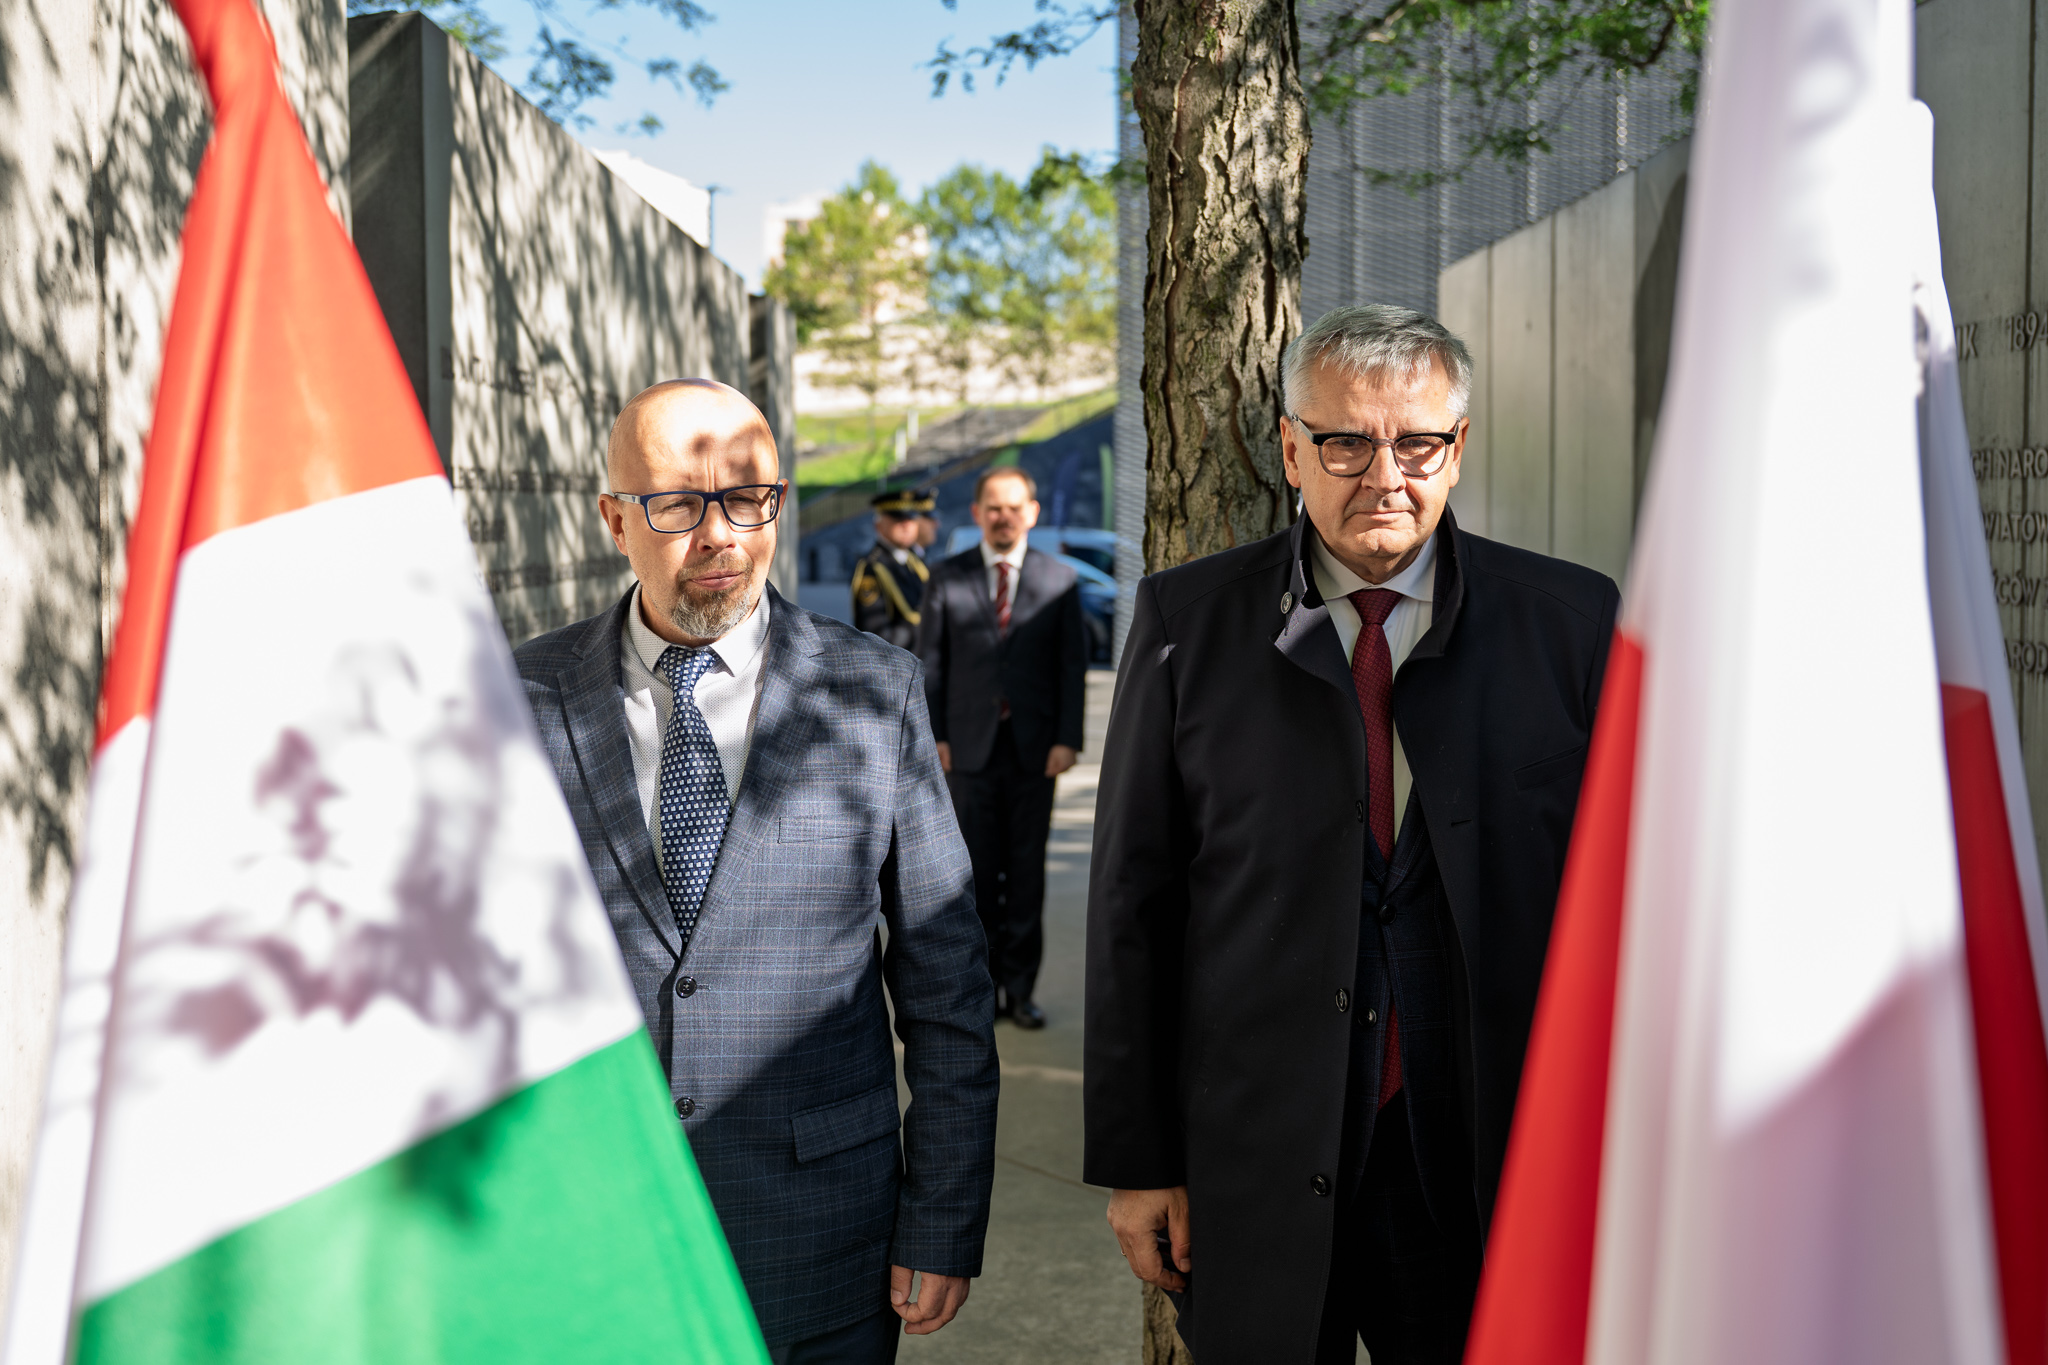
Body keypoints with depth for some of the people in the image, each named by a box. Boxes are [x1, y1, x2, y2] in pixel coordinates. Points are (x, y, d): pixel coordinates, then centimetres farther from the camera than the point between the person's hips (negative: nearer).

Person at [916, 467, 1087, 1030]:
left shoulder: (1061, 580, 5)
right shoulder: (947, 578, 5)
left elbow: (1073, 665, 3)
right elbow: (930, 661, 5)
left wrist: (1067, 739, -5)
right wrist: (935, 735, -2)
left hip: (1034, 748, 0)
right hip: (971, 747, 0)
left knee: (1027, 872, 4)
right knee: (977, 872, 3)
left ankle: (1020, 988, 12)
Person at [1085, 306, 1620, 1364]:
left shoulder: (1569, 621, 1)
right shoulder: (1188, 622, 0)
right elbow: (1131, 899, 0)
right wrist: (1135, 1158, -1)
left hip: (1497, 1163, 1)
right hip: (1254, 1167, 0)